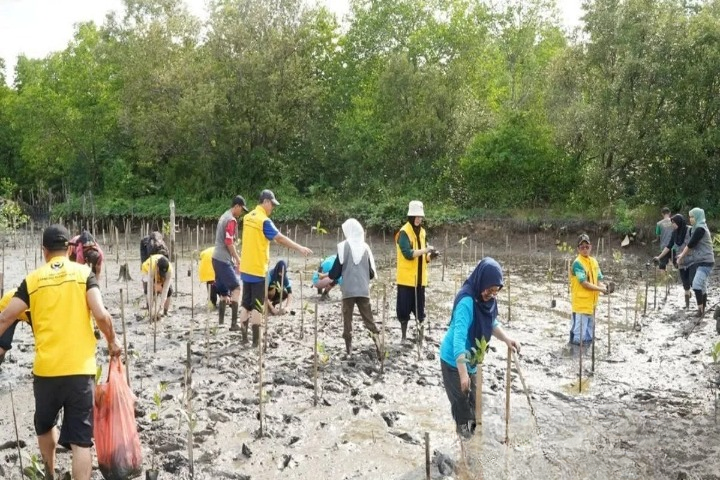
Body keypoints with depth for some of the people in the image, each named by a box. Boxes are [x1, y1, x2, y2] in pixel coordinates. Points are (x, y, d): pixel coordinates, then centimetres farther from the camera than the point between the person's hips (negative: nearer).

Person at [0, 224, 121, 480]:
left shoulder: (33, 279, 3)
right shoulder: (83, 273, -2)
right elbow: (101, 315, -12)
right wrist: (112, 342, 4)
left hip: (45, 368, 3)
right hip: (80, 368, -2)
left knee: (44, 426, 28)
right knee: (81, 439, 1)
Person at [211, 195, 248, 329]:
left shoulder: (224, 217, 17)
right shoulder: (231, 220, -13)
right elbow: (229, 243, -19)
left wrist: (235, 259, 22)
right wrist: (238, 259, -9)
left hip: (217, 258, 10)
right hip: (224, 260, -10)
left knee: (224, 291, 12)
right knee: (236, 288, -9)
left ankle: (221, 322, 14)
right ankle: (234, 323, -13)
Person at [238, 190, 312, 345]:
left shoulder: (248, 218, 9)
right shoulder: (264, 221, -16)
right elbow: (280, 238, -22)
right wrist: (300, 248, -22)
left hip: (246, 269, 7)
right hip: (258, 270, -7)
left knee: (245, 304, 11)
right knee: (257, 306, -1)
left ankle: (244, 337, 15)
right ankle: (256, 340, 2)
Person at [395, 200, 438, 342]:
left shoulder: (422, 232, 11)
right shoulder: (404, 233, -12)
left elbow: (422, 256, 14)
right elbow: (408, 254, -21)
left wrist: (430, 256, -6)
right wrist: (425, 250, -24)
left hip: (420, 278, 6)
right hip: (406, 278, -6)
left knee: (420, 308, 11)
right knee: (404, 308, 1)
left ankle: (421, 335, 19)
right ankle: (404, 336, 13)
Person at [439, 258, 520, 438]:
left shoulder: (487, 298, -8)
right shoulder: (467, 301, -32)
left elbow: (492, 323, 10)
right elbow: (459, 337, -36)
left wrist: (507, 339, -8)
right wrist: (463, 373, -39)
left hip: (470, 359, 8)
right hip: (454, 360, -8)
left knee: (472, 401, 19)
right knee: (461, 401, 1)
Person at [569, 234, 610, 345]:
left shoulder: (594, 261, 9)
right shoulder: (577, 263, -15)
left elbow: (597, 280, 11)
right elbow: (584, 283, -19)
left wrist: (604, 286, -9)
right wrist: (600, 289, -18)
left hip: (591, 302, 8)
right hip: (581, 303, -8)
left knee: (589, 330, 19)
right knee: (579, 333, -4)